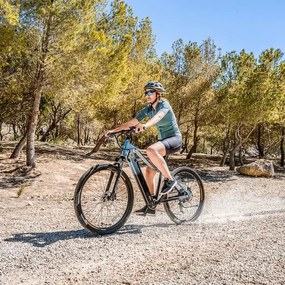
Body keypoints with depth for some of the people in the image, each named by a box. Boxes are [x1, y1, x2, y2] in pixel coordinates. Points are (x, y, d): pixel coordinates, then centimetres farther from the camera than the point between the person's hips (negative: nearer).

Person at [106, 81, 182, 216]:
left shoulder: (164, 104, -14)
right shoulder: (147, 109, 6)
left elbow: (158, 116, -37)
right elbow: (131, 122, 3)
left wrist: (145, 125, -57)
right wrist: (114, 130, -8)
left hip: (174, 139, -8)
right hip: (162, 140, 8)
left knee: (151, 150, -37)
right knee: (148, 171, 1)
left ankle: (169, 179, -23)